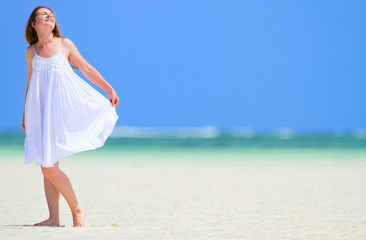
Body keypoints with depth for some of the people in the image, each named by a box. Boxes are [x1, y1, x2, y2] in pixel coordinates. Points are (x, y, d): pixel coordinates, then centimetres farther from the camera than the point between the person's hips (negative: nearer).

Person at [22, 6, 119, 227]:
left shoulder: (64, 44, 3)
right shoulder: (31, 51, 10)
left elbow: (87, 69, 8)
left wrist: (109, 89, 5)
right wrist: (25, 114, 18)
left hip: (63, 107, -3)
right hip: (41, 112, 4)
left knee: (50, 167, -11)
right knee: (46, 167, 1)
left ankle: (77, 209, 4)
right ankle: (54, 218, 7)